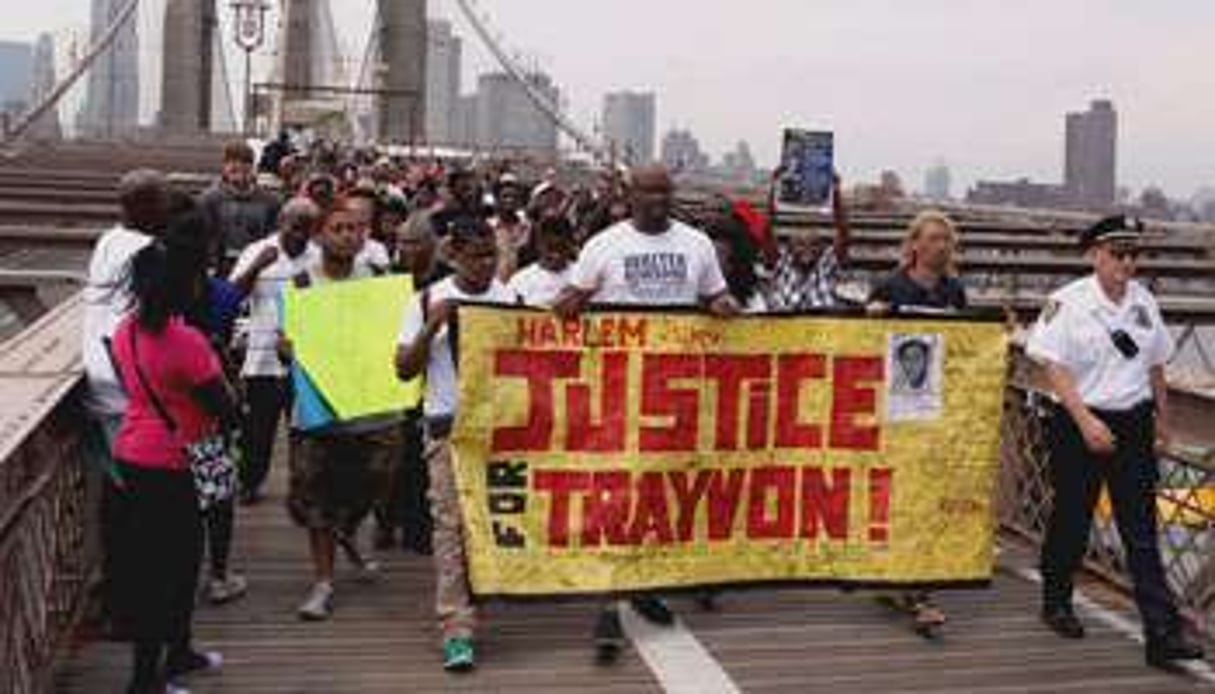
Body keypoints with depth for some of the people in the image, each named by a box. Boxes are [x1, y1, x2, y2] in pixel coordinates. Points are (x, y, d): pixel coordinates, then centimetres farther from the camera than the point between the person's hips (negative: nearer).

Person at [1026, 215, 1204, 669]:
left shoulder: (1144, 302, 7)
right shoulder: (1068, 302, -9)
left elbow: (1156, 366, 16)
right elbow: (1054, 368, -13)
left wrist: (1162, 420, 17)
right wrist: (1086, 422, -21)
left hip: (1133, 426, 4)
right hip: (1080, 425, -4)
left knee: (1142, 529, 0)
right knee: (1073, 518, 10)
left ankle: (1163, 634, -3)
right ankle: (1056, 603, 32)